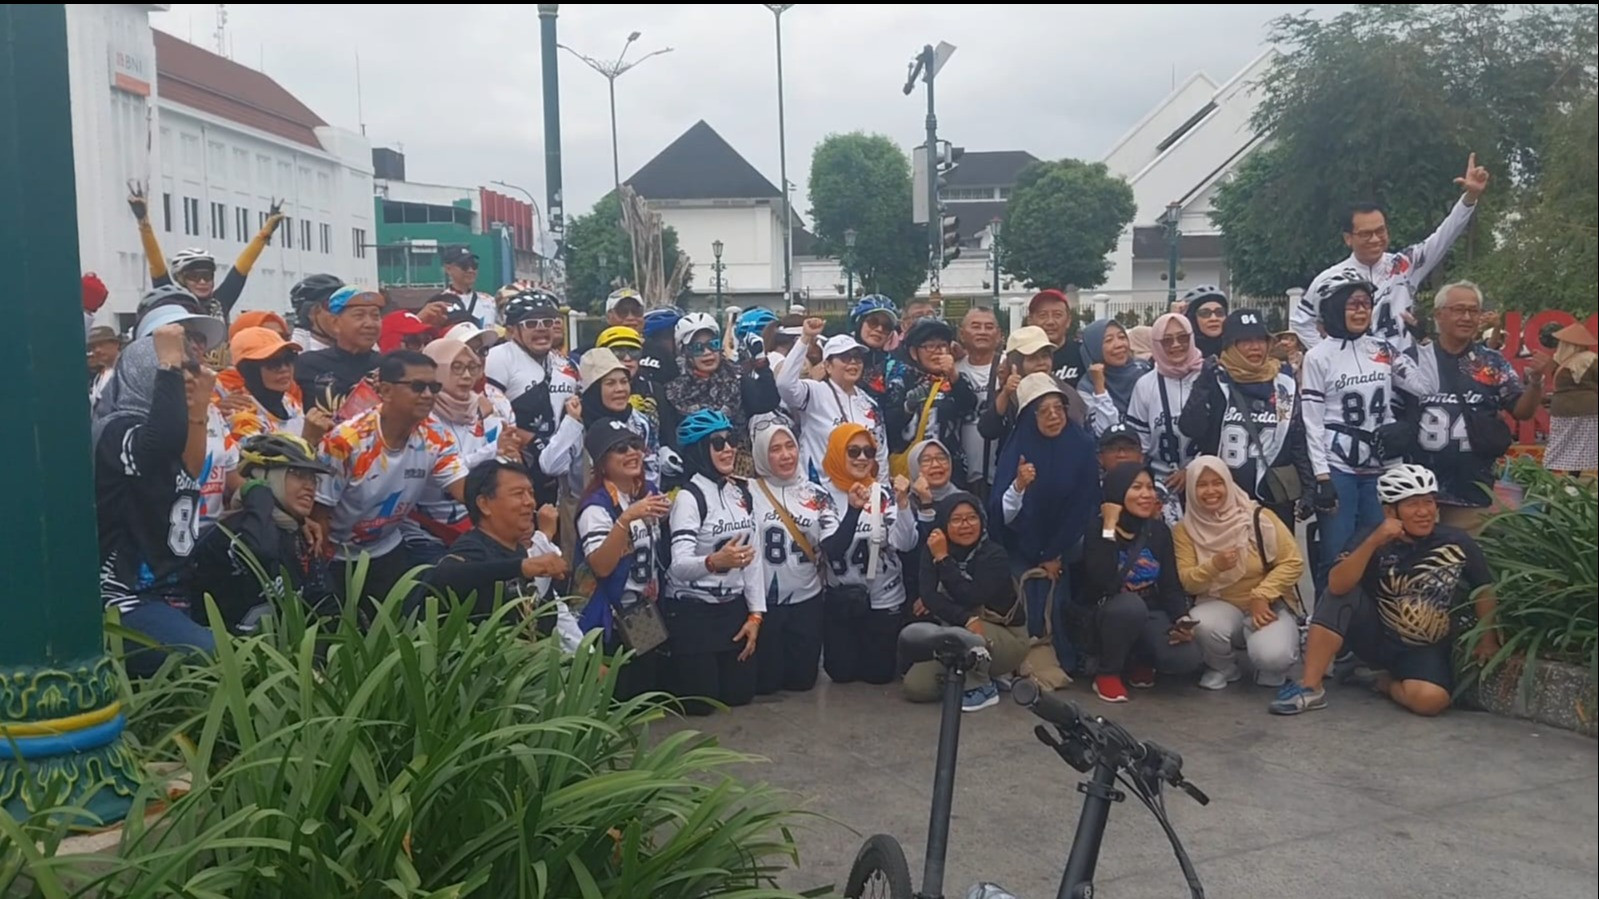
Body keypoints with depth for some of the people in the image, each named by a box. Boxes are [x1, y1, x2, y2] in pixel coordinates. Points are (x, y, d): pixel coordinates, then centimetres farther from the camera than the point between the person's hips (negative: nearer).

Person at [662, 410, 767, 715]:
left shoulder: (742, 490, 5)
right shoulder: (689, 496, -17)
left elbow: (754, 554, 9)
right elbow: (679, 565, -26)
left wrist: (756, 613, 3)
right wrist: (714, 561, -47)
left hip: (734, 607, 6)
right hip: (692, 611, -6)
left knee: (740, 694, 9)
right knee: (699, 701, -1)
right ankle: (667, 671, 29)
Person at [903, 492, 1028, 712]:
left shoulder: (995, 555, -22)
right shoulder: (932, 550, -10)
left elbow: (969, 598, -32)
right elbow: (929, 596, -23)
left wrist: (943, 558, -30)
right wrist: (967, 619, -37)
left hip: (1006, 637, -5)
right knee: (915, 687, -13)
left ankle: (982, 687, -10)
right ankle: (971, 674, 13)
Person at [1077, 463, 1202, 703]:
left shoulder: (1159, 530, 0)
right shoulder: (1096, 530, -17)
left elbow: (1171, 584, -1)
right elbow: (1104, 584, -33)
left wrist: (1182, 620, -20)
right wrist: (1110, 528, -31)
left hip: (1149, 613, 4)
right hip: (1102, 614, -4)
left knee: (1186, 658, -24)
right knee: (1131, 604, -39)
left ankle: (1139, 661, 12)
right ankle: (1108, 674, -14)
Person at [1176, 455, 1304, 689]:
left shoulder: (1258, 517, -9)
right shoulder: (1185, 529, -3)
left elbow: (1292, 562, -8)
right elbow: (1186, 582, -7)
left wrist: (1262, 596, -18)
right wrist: (1214, 566, -27)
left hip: (1267, 605, -1)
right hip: (1219, 604, 2)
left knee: (1271, 655, -32)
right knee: (1202, 625, -35)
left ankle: (1272, 664, 10)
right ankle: (1223, 668, 1)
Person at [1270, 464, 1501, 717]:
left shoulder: (1457, 543, -8)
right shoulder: (1377, 540, -9)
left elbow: (1483, 592, 6)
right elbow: (1337, 586, -25)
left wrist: (1488, 640, -4)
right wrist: (1373, 542, -33)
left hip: (1426, 650, -1)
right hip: (1377, 637, 1)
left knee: (1431, 700, -31)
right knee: (1342, 596, -26)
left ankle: (1388, 682, 6)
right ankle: (1310, 687, -23)